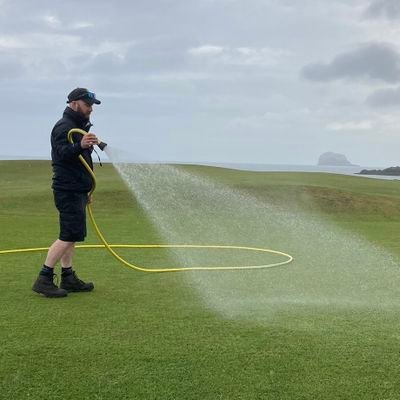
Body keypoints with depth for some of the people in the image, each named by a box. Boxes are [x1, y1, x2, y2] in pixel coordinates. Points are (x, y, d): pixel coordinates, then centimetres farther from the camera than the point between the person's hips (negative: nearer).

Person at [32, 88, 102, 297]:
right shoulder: (64, 127, -12)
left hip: (76, 190, 10)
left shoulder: (79, 127, 20)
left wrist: (86, 191, 29)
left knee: (71, 236, 11)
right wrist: (80, 146, -49)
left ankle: (68, 278, 17)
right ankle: (43, 279, -11)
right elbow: (63, 153, -29)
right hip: (68, 191, -10)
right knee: (69, 236, -13)